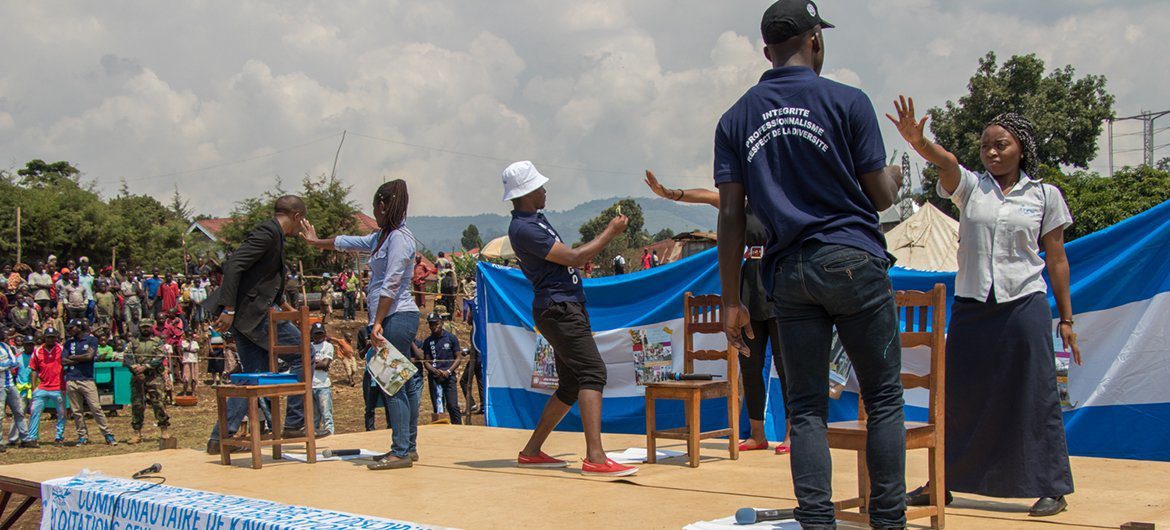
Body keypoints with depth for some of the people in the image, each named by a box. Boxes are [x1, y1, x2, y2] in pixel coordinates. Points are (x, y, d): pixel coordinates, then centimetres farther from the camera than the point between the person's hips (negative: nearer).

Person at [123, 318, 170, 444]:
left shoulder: (158, 342, 7)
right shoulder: (134, 343, 14)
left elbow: (160, 358, -6)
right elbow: (127, 358, 3)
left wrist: (145, 367, -17)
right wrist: (135, 368, -15)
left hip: (155, 378, -2)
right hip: (137, 378, 2)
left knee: (159, 403, -6)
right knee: (137, 405, 3)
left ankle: (164, 430, 1)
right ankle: (137, 432, 9)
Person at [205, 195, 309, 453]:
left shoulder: (273, 235, 18)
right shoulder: (267, 232, -13)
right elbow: (233, 265, -22)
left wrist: (284, 305, 37)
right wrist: (229, 309, -24)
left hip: (246, 315, 10)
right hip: (250, 313, -10)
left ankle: (220, 437, 13)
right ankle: (294, 423, 1)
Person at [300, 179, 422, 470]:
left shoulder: (399, 237, -11)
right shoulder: (382, 237, 19)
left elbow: (391, 284, -17)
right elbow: (349, 242, 36)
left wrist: (377, 323, -20)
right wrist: (317, 242, 50)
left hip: (398, 317, -9)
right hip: (392, 318, 9)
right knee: (402, 382, 10)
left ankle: (402, 451, -11)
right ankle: (408, 447, 14)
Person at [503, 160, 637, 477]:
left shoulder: (536, 219, 17)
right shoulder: (522, 229, -15)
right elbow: (574, 258, -17)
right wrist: (611, 232, -7)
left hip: (569, 307, 11)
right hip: (558, 308, -11)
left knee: (571, 386, 11)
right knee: (592, 372, -20)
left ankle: (531, 452, 16)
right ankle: (595, 457, -30)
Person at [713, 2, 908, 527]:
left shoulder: (735, 119, 8)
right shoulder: (847, 101, -2)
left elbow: (731, 213, 3)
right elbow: (880, 196, 0)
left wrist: (732, 300, 5)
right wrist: (895, 178, 24)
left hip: (788, 272, 3)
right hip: (853, 261, -3)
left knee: (806, 408, 6)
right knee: (884, 398, 5)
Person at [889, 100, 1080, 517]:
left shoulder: (1045, 195, 5)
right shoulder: (970, 186, 5)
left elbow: (1056, 259, 8)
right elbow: (945, 162, -17)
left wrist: (1066, 318, 7)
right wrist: (917, 140, -39)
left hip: (1024, 306, -1)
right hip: (971, 306, 2)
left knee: (1033, 398, 0)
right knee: (958, 396, 7)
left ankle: (1053, 488, 11)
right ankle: (942, 482, 20)